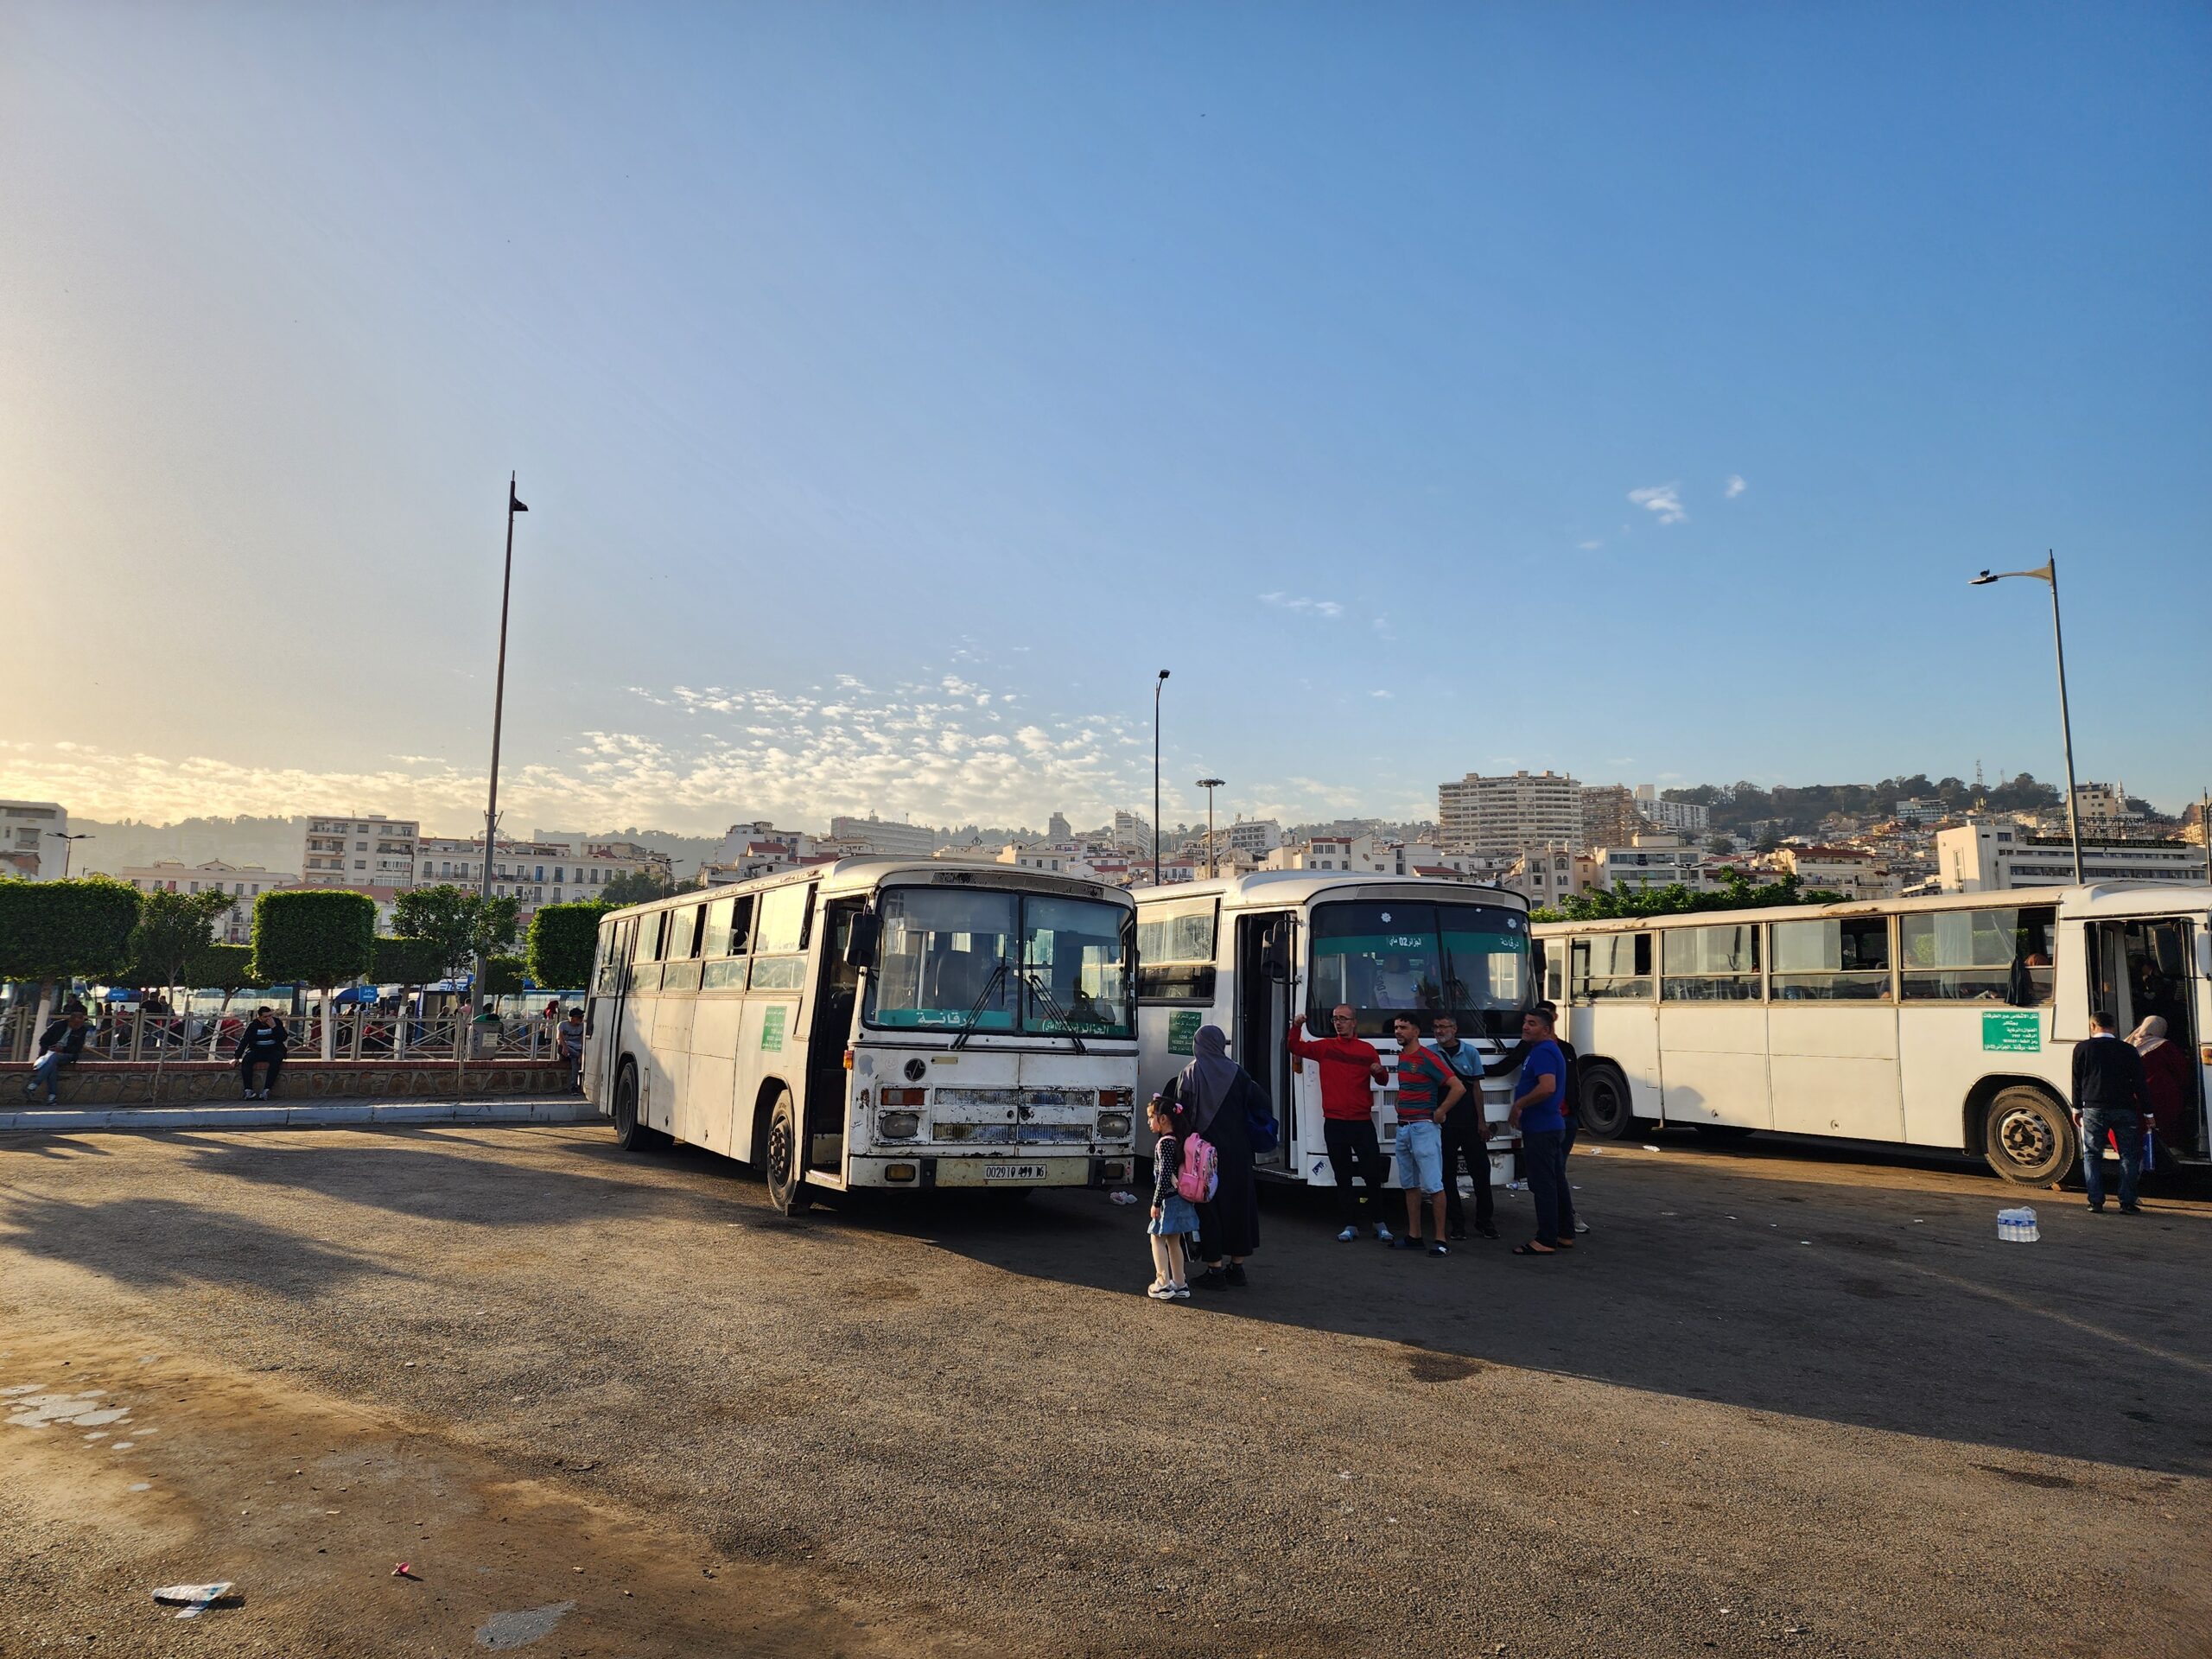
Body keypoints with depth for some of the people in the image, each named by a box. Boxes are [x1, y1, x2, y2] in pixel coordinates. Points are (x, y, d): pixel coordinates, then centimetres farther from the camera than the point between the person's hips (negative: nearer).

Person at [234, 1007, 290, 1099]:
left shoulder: (277, 1023, 0)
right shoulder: (253, 1026, 2)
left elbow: (283, 1039, -11)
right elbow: (243, 1041, 1)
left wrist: (274, 1027, -20)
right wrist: (236, 1057, -7)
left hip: (274, 1050, -2)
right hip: (256, 1051, 2)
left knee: (276, 1060, -35)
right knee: (246, 1060, -28)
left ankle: (266, 1090, -36)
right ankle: (248, 1090, -30)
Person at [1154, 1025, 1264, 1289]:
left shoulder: (1189, 1074, -6)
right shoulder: (1236, 1073, -1)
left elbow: (1180, 1111, -9)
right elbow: (1261, 1103, -3)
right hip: (1236, 1152, 3)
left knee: (1209, 1205, 4)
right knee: (1238, 1201, 13)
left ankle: (1216, 1268, 5)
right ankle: (1237, 1265, 20)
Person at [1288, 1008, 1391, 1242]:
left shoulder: (1367, 1050, 4)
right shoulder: (1325, 1047, 6)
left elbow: (1381, 1081, 9)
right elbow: (1296, 1048, 7)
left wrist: (1379, 1071, -14)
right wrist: (1297, 1027, -11)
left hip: (1362, 1122, -1)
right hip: (1334, 1123, 1)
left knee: (1373, 1174, 1)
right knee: (1343, 1177, 7)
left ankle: (1379, 1224, 15)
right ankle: (1350, 1225, 15)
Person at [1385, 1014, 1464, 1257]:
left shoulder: (1427, 1057, -13)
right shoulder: (1401, 1056, 12)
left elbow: (1459, 1088, -18)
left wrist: (1440, 1112, -12)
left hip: (1424, 1127, -9)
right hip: (1403, 1126, 9)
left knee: (1433, 1185, -7)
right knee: (1410, 1184, 13)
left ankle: (1439, 1239, -4)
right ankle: (1414, 1236, 19)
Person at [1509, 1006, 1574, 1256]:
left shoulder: (1543, 1051, -16)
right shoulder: (1549, 1050, 18)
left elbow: (1547, 1087, -30)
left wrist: (1519, 1105, -19)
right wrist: (1521, 1104, 16)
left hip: (1541, 1130, -11)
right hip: (1553, 1126, 11)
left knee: (1543, 1184, -7)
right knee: (1557, 1182, 15)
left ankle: (1546, 1241, -4)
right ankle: (1565, 1235, 22)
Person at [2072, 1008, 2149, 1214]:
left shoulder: (2082, 1048, 1)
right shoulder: (2128, 1050, 4)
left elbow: (2077, 1081, 6)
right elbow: (2139, 1084, 5)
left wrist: (2077, 1108, 16)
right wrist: (2147, 1112, 12)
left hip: (2094, 1109, -1)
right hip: (2124, 1110, 1)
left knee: (2092, 1155, 6)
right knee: (2129, 1155, 8)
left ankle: (2096, 1202, 1)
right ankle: (2127, 1203, 4)